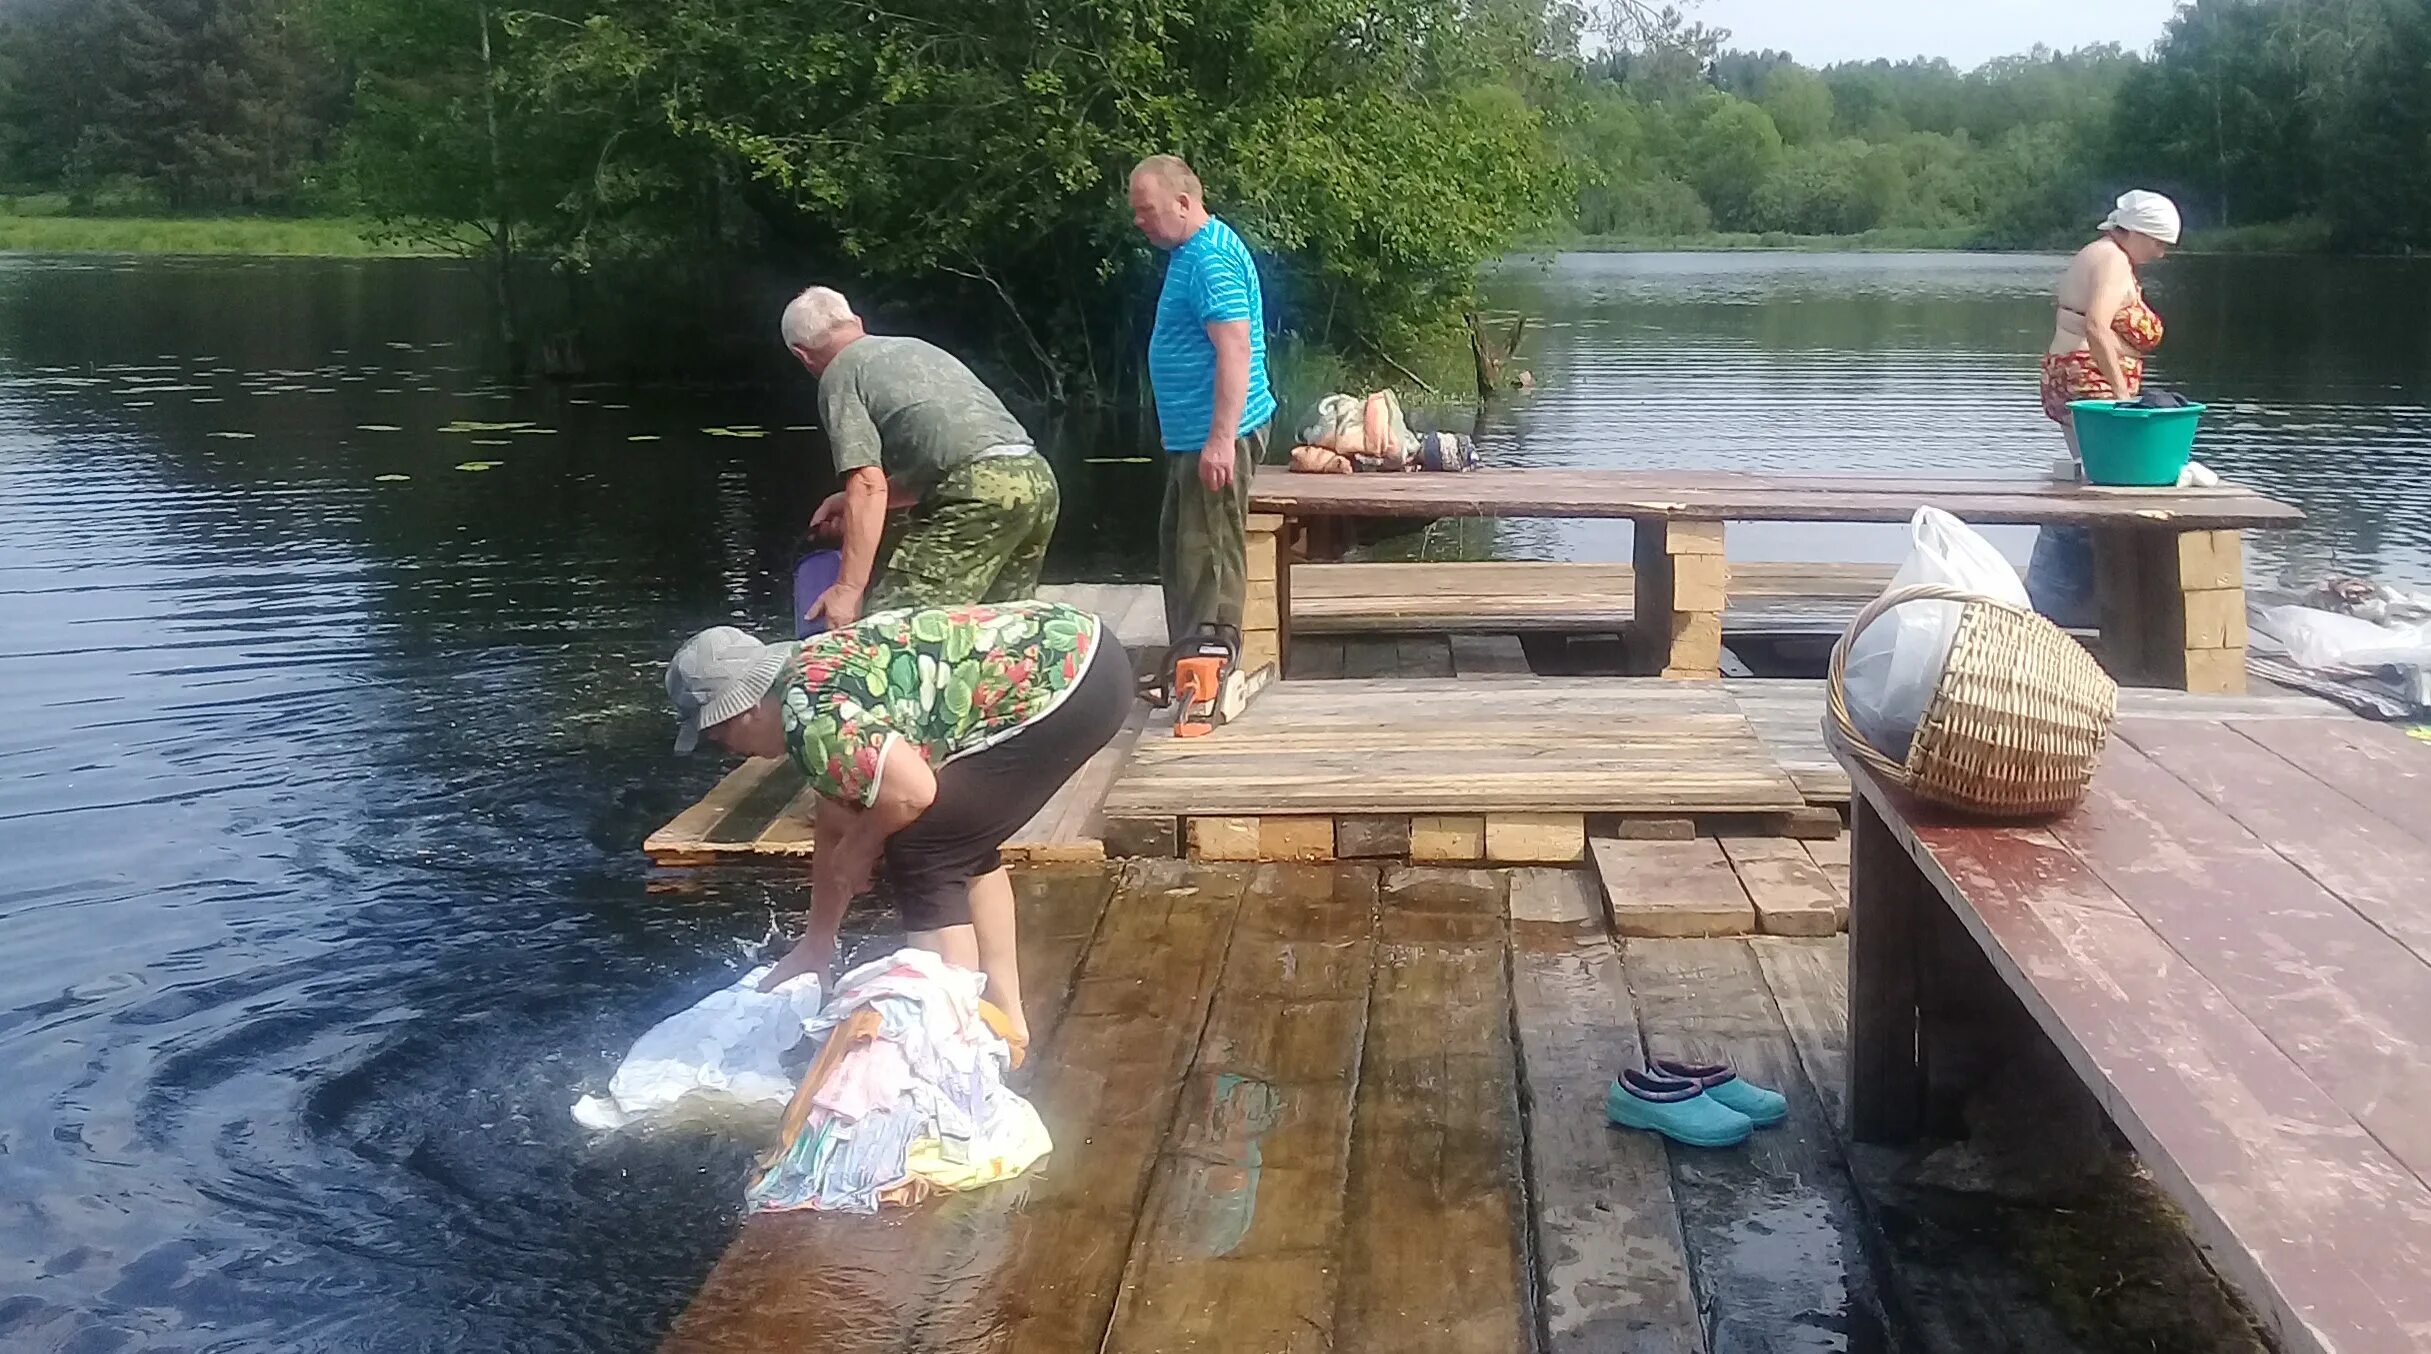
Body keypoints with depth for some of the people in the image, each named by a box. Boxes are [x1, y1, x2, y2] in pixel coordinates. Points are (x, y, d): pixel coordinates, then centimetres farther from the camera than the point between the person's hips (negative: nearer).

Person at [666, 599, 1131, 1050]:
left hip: (1064, 683, -10)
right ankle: (1004, 1017, 30)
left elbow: (913, 792, -21)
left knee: (920, 856, -2)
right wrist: (815, 947, 33)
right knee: (962, 839, 23)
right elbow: (836, 827, 26)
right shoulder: (819, 677, 18)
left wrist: (859, 849, 0)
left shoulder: (808, 711, -12)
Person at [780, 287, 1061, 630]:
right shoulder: (916, 347, 31)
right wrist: (852, 501, 41)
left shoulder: (841, 374, 7)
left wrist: (849, 588, -9)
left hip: (981, 493, -9)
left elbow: (869, 484, -6)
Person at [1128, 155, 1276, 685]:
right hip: (1192, 436, 11)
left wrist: (1221, 440, -30)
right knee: (1178, 546, 17)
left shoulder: (1212, 260, -18)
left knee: (1209, 552, -7)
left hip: (1216, 437, -11)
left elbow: (1236, 351, -26)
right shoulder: (1193, 250, 15)